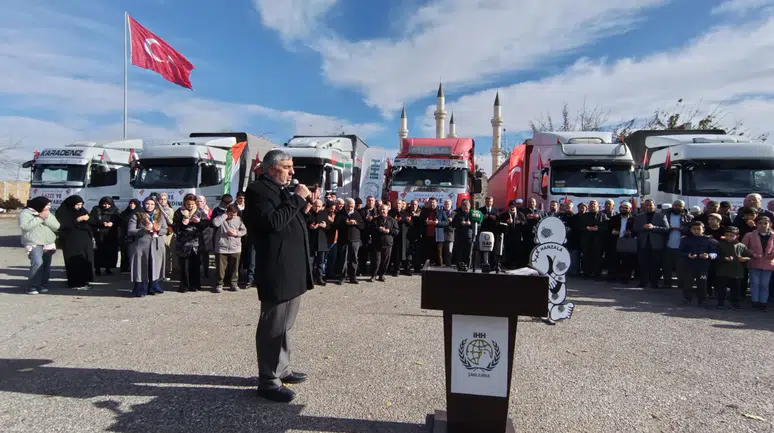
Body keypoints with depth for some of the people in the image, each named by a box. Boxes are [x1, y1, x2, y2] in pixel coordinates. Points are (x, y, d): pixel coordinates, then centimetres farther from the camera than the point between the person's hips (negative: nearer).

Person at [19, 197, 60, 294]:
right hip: (34, 244, -5)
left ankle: (43, 285, 13)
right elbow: (25, 226, -18)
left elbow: (56, 226, 2)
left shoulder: (48, 214, 14)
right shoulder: (25, 213, -2)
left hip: (49, 244, 6)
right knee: (37, 263, -20)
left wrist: (46, 218, -10)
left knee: (46, 265, 2)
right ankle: (32, 286, -10)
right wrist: (39, 218, -15)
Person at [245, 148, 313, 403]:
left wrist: (304, 204, 8)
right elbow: (272, 222, -25)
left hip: (292, 269, 10)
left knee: (283, 324, 18)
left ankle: (281, 369, 30)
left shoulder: (282, 190, 19)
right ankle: (268, 381, 7)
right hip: (277, 271, -10)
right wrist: (297, 200, -18)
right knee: (273, 325, -2)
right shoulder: (258, 190, -11)